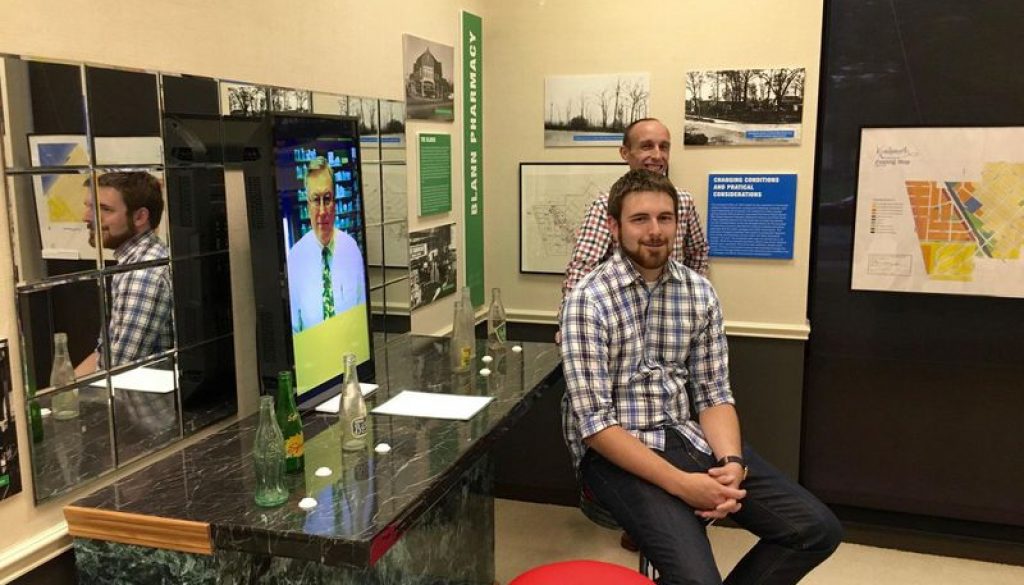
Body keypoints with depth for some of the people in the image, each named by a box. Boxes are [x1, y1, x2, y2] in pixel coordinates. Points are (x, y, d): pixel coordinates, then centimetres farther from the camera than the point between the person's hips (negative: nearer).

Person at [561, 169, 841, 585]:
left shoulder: (700, 293, 3)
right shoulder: (588, 300, -13)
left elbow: (714, 395, 5)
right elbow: (594, 421, -17)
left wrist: (732, 463, -15)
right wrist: (681, 483, -23)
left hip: (688, 437, 6)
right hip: (616, 452, -5)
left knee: (817, 529, -6)